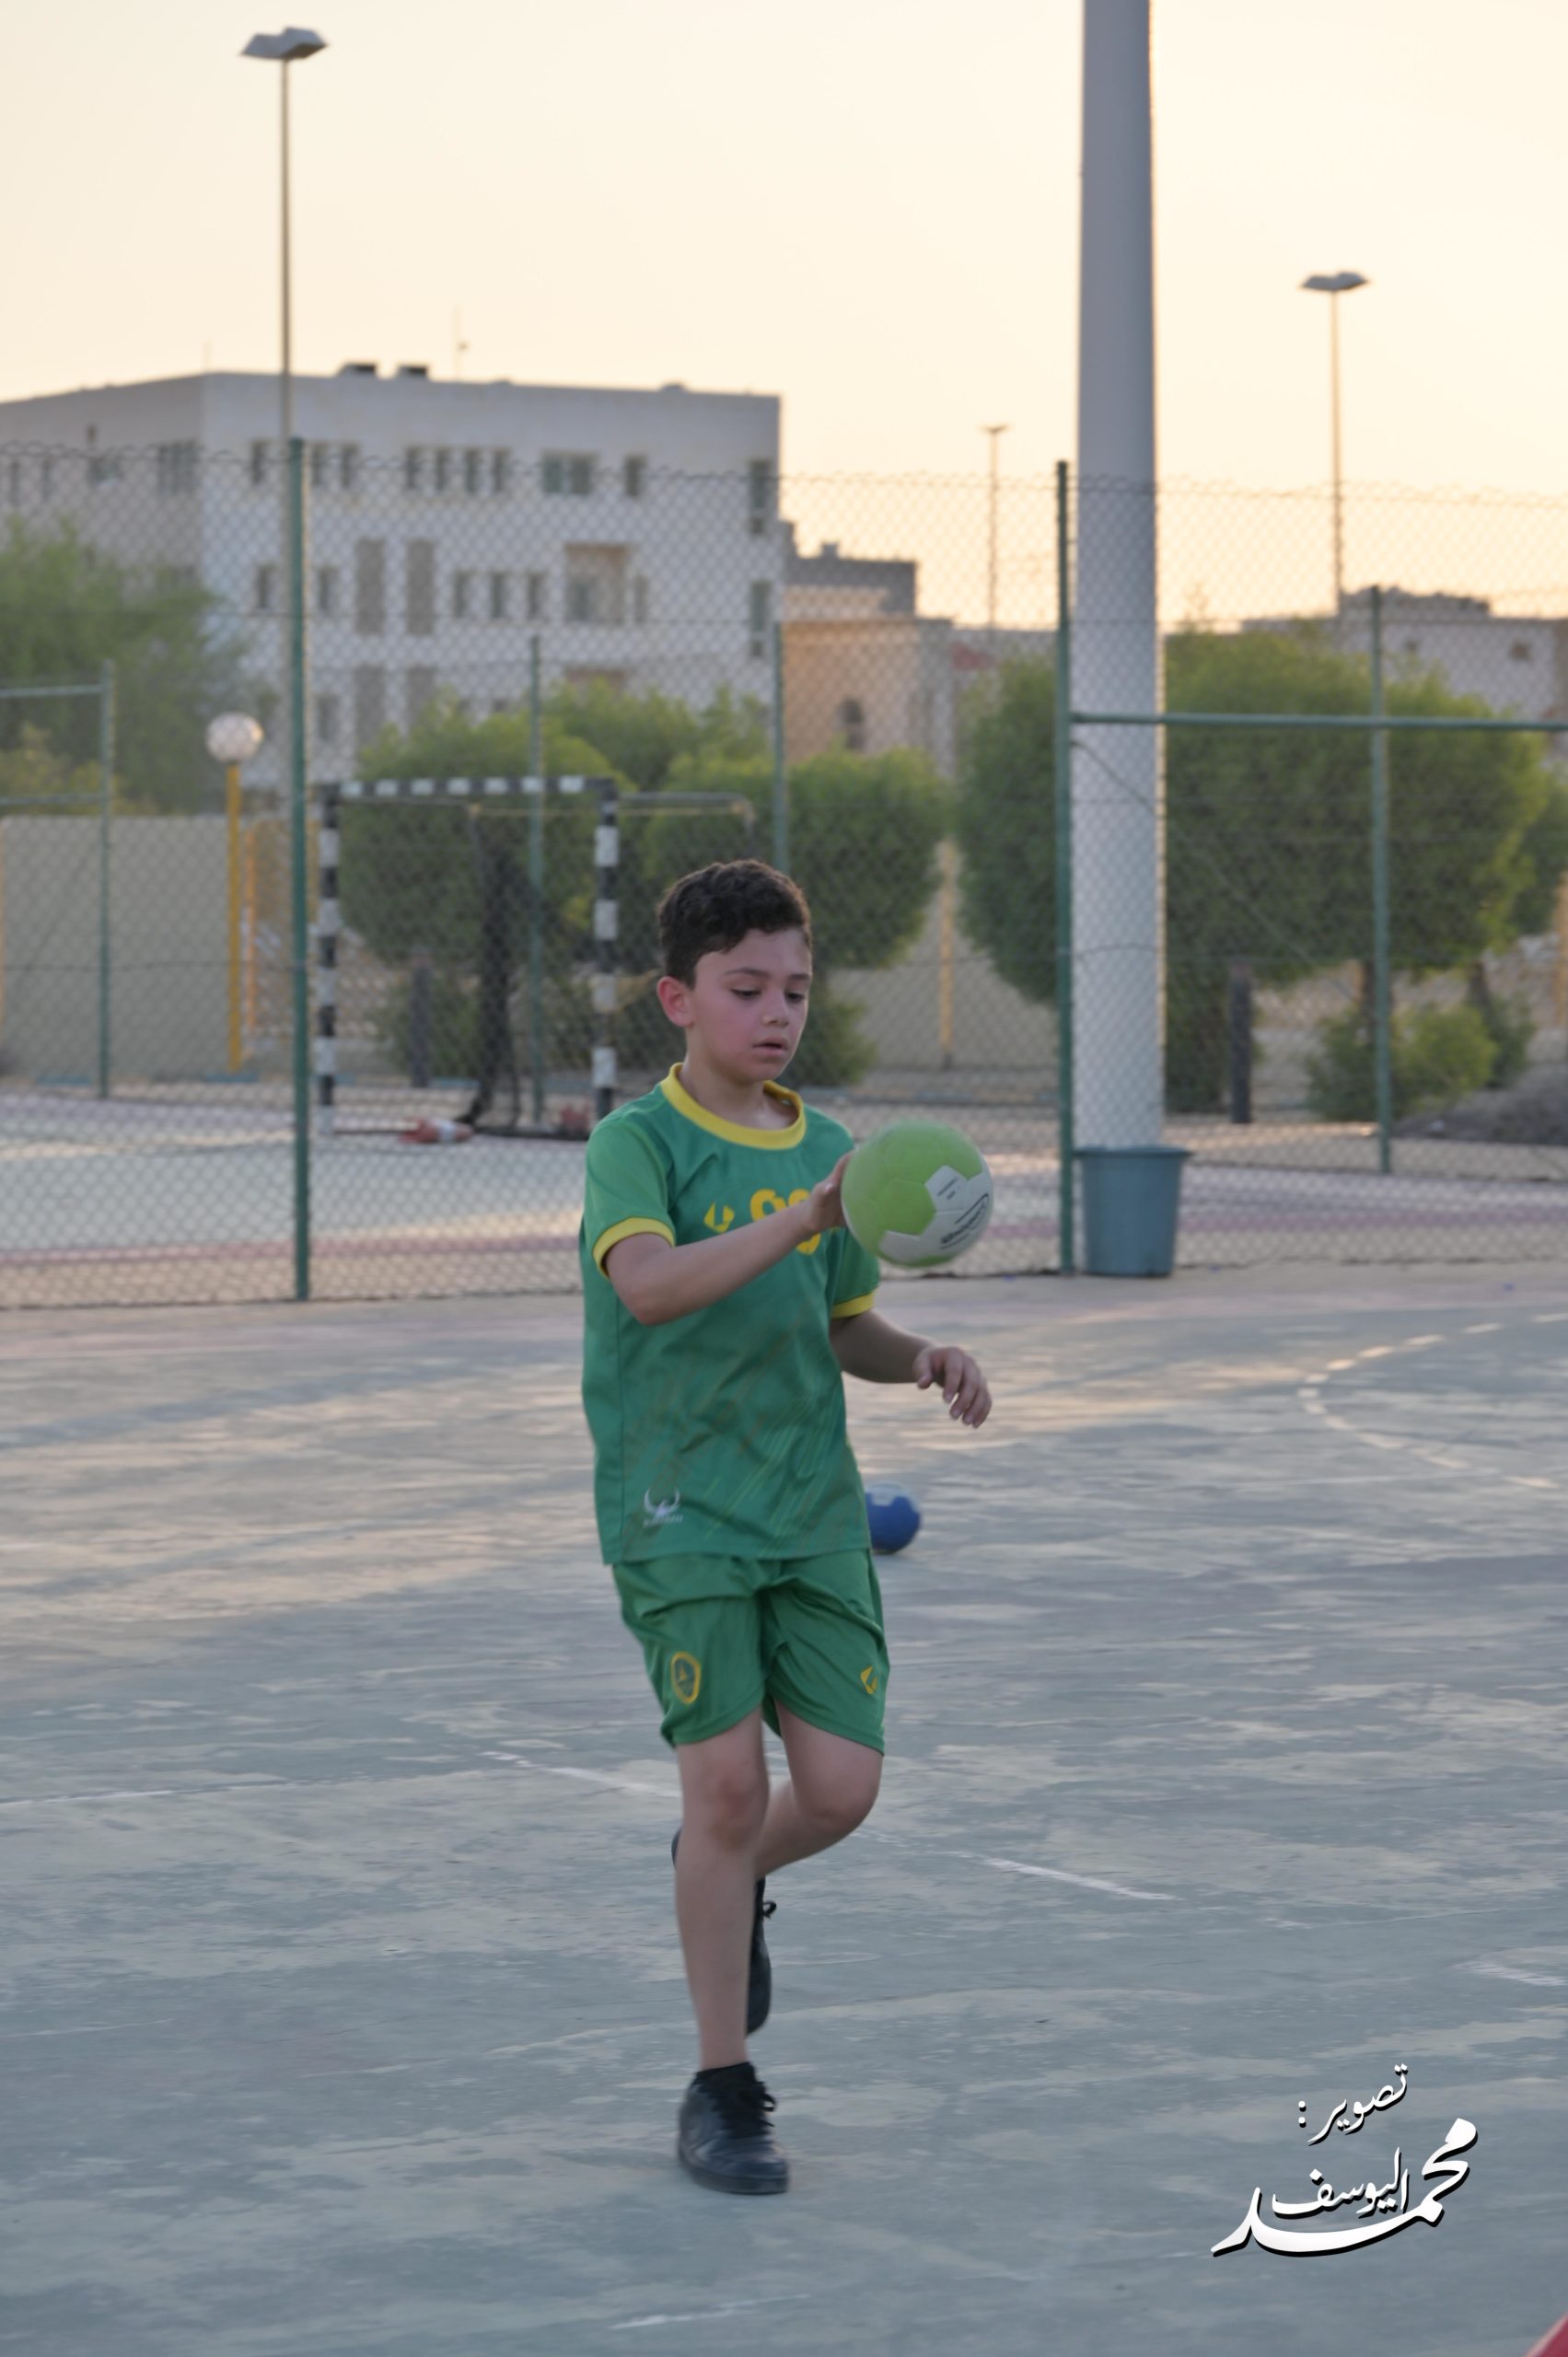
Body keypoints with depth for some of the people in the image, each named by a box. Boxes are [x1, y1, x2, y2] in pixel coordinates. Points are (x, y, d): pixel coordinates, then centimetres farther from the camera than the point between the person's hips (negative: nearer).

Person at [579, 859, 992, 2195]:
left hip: (814, 1508, 5)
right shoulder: (639, 1142, -8)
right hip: (679, 1510, -5)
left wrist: (921, 1358, 1)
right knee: (728, 1777, -9)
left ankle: (728, 1880, 33)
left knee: (840, 1787, -4)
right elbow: (651, 1283, -27)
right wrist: (799, 1219, -39)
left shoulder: (823, 1150, 10)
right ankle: (722, 2091, 5)